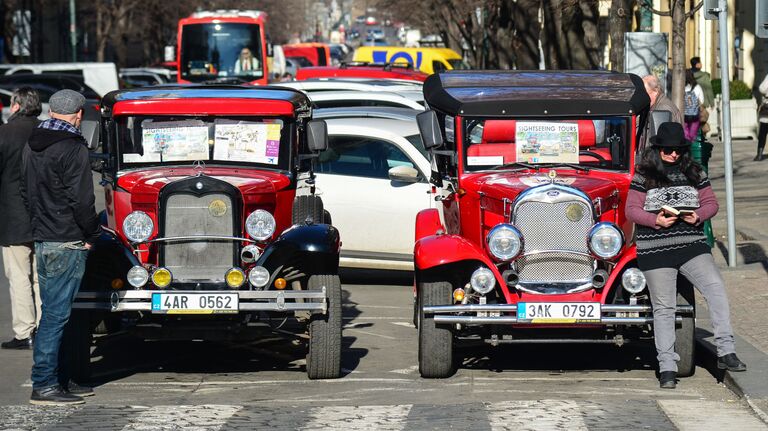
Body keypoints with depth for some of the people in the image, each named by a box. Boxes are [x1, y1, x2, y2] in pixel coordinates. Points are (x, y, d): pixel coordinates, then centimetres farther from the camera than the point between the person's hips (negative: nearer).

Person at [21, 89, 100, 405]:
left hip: (41, 238, 9)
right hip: (68, 242, -9)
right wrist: (92, 234, -5)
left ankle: (59, 379, 19)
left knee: (54, 311, 14)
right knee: (56, 314, -6)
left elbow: (25, 190, 21)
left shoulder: (32, 145, 12)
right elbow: (80, 199, -18)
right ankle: (43, 386, -6)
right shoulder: (73, 148, -15)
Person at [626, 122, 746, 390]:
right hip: (655, 250, -2)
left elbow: (711, 203, 13)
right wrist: (656, 220, -16)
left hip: (692, 246, 2)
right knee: (664, 308, 0)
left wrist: (699, 215, -8)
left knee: (716, 287, -19)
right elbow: (632, 210, 1)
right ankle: (667, 368, 6)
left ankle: (725, 352, -18)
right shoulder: (644, 176, 5)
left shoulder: (694, 172, 12)